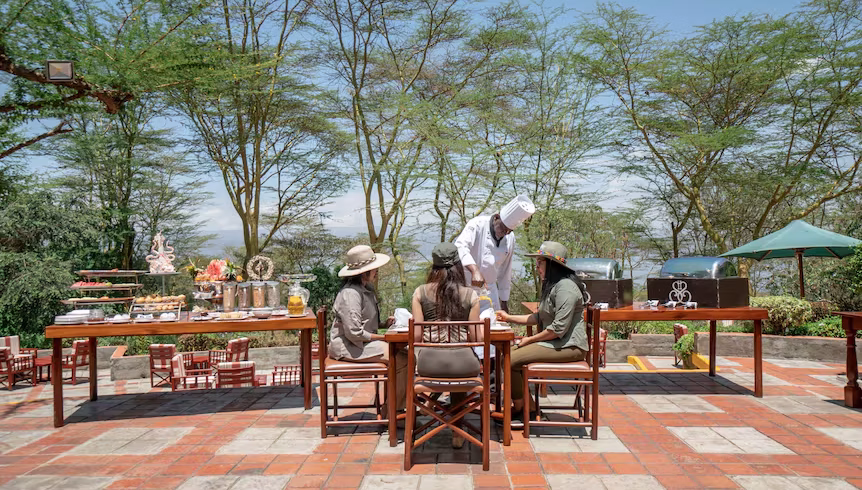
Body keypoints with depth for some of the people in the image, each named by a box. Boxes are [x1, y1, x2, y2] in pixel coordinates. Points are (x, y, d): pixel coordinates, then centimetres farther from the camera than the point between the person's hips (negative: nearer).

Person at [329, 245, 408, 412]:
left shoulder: (366, 289, 12)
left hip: (364, 342, 10)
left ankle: (401, 404, 4)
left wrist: (384, 324, 5)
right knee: (402, 360, -17)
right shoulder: (350, 294, -20)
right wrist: (383, 338, -14)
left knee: (403, 352, -2)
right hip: (348, 347, -10)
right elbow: (354, 333, -23)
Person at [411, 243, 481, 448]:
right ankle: (458, 433, 41)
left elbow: (416, 336, -2)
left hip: (429, 364, 0)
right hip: (463, 364, 0)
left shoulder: (421, 293, 0)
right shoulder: (470, 295, 0)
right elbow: (477, 338, -1)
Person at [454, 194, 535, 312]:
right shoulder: (477, 225, -14)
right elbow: (461, 247, -32)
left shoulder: (510, 239, 5)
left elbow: (505, 272, 13)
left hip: (489, 289, 6)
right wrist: (475, 270, -47)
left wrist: (504, 300, 16)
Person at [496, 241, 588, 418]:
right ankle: (530, 408, 7)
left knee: (510, 360, -17)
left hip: (569, 346, -11)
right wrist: (509, 318, 17)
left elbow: (559, 328, -22)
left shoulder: (565, 287, -17)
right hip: (555, 342, 11)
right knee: (513, 353, 4)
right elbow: (540, 318, 21)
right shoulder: (552, 286, 18)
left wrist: (530, 339, -12)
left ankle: (518, 409, 4)